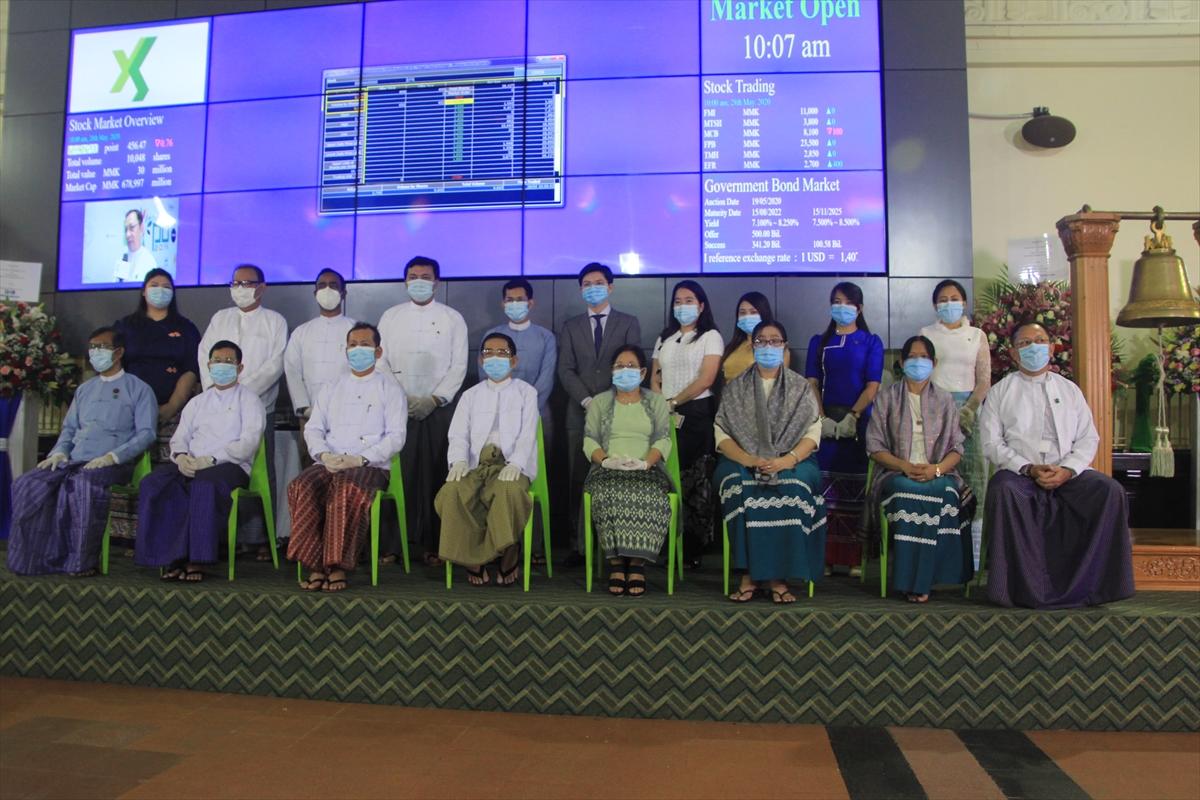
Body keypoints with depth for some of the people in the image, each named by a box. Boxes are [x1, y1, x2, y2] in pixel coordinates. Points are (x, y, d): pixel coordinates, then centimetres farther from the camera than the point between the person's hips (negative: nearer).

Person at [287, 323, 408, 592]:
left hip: (371, 466, -4)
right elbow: (313, 428, 16)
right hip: (328, 464, 4)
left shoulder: (389, 388, 10)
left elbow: (396, 436, -1)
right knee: (301, 487, -29)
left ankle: (337, 565, -28)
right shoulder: (332, 388, 24)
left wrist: (360, 460, -14)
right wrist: (324, 455, -6)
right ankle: (316, 565, -25)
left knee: (348, 490, -37)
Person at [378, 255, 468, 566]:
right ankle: (392, 544, 4)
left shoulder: (452, 318, 8)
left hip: (440, 408, -1)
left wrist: (433, 399, -8)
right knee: (399, 476, -3)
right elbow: (381, 362, 8)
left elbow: (459, 366, 1)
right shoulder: (390, 316, 13)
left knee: (436, 477, -2)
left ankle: (434, 546, 5)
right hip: (399, 408, 1)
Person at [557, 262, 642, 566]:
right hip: (580, 412, 2)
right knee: (579, 480, 0)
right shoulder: (571, 326, 16)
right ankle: (579, 544, 3)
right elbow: (566, 370, 6)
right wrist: (587, 401, -8)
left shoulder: (628, 323, 11)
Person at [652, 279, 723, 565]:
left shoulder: (710, 336, 1)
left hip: (697, 413, -5)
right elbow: (655, 377, 15)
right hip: (666, 417, 5)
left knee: (695, 482, -5)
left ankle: (694, 549, 0)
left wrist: (673, 402, -7)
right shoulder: (665, 337, 18)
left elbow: (706, 380, -9)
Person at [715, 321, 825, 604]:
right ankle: (749, 573, -27)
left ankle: (780, 576, -26)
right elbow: (722, 433, 3)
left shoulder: (801, 387, 12)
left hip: (792, 461, 0)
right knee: (740, 486, -33)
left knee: (792, 487, -34)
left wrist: (786, 460, -17)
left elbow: (813, 432, 1)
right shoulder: (735, 388, 13)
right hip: (743, 462, 0)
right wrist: (748, 459, -16)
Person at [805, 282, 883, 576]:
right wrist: (822, 418, -7)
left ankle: (855, 558, 2)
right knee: (826, 488, -2)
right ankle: (826, 556, 1)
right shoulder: (819, 342, 15)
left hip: (859, 422, -2)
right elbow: (812, 382, 6)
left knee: (856, 489, -2)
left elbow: (872, 385, -2)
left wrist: (852, 416, -14)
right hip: (826, 422, 2)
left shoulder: (871, 342, 8)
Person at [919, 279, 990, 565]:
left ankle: (974, 549, -6)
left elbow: (984, 381, 6)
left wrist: (967, 410, -10)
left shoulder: (977, 336, 13)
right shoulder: (926, 334, 11)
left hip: (968, 405, 1)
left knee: (973, 470, -7)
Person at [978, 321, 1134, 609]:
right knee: (1003, 491, -36)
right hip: (1019, 472, -2)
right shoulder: (1000, 392, 12)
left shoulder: (1069, 389, 20)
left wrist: (1067, 470, -9)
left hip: (1068, 473, 3)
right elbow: (991, 442, 1)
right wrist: (1028, 469, -13)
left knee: (1110, 490, -26)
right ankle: (1027, 586, -29)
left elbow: (1088, 438, 11)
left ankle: (1096, 583, -16)